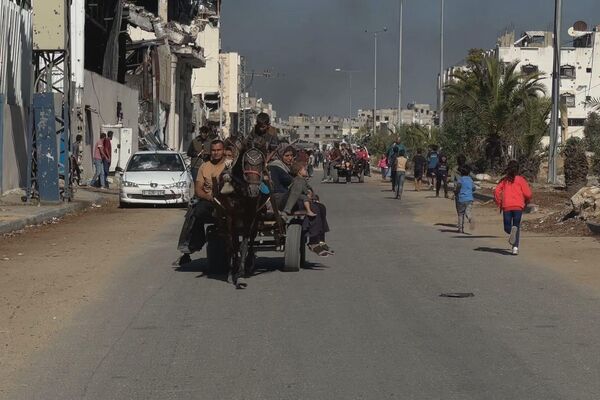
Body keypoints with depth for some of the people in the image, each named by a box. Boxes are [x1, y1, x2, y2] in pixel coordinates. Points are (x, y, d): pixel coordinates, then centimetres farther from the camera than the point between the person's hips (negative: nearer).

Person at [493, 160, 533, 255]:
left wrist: (499, 204, 10)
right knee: (517, 227, 9)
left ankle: (512, 230, -28)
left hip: (506, 207, 1)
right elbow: (528, 194, -3)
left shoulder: (504, 180, 9)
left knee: (507, 227, 10)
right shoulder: (520, 179, 3)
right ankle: (515, 247, -6)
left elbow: (497, 191, -1)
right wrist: (526, 202, 17)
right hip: (518, 206, -1)